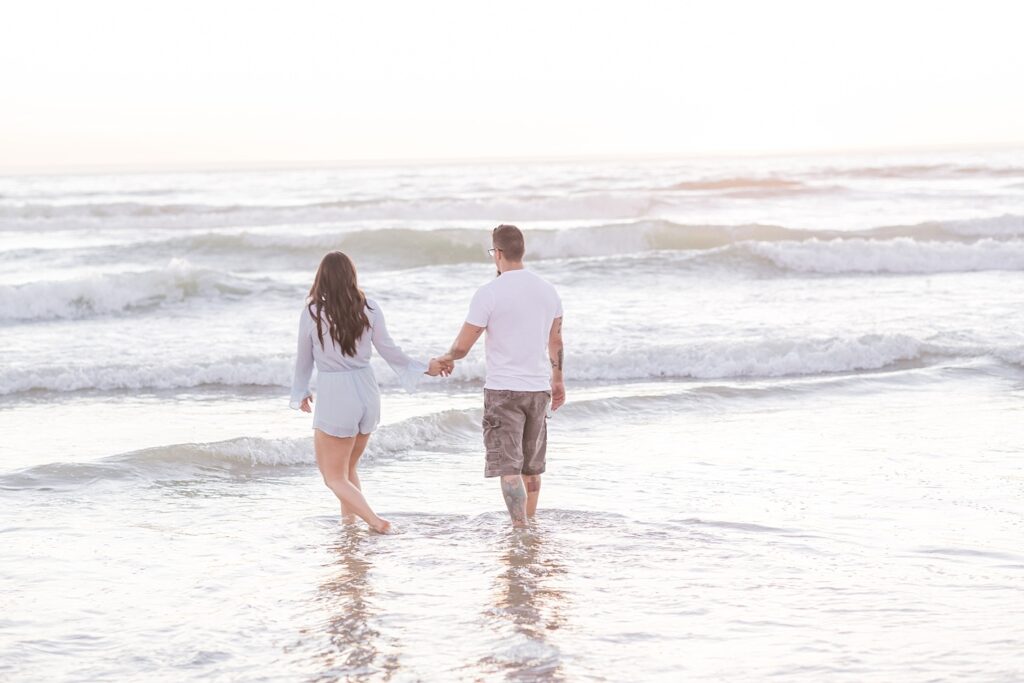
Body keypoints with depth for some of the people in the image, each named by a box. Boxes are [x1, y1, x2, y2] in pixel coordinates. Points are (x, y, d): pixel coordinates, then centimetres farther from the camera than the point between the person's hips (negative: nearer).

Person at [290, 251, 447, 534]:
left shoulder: (312, 312, -9)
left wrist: (301, 391, 20)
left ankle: (373, 519, -15)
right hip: (367, 393, 5)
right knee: (348, 468, 24)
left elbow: (304, 358, 3)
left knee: (334, 476, 5)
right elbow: (388, 350, 2)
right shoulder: (369, 308, -3)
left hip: (333, 398, -5)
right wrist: (424, 368, 17)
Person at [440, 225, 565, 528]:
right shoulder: (547, 290, 5)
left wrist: (447, 358, 13)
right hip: (539, 388, 6)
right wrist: (558, 379, 29)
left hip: (503, 389, -6)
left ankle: (521, 530, -16)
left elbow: (463, 345, -9)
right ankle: (529, 524, 29)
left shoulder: (489, 293, -13)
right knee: (532, 466, 18)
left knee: (509, 467, -6)